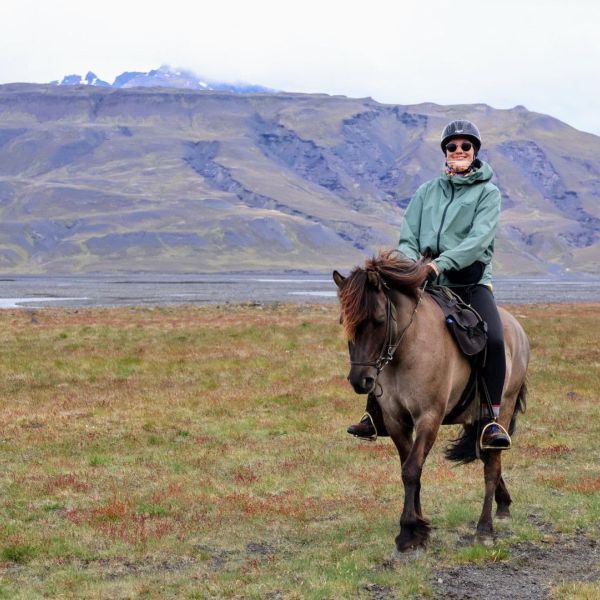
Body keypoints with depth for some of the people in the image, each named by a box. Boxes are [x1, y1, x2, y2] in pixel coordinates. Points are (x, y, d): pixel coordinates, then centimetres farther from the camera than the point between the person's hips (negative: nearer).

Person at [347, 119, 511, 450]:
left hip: (471, 283, -3)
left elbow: (478, 239, -12)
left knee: (494, 339, -29)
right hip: (429, 283, 4)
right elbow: (407, 239, 10)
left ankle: (491, 420, -21)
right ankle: (375, 413, 3)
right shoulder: (427, 191, 14)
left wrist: (441, 263, -27)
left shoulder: (488, 193, 3)